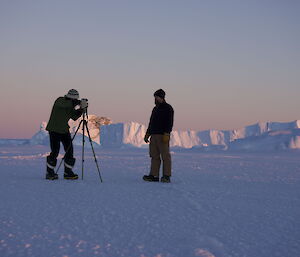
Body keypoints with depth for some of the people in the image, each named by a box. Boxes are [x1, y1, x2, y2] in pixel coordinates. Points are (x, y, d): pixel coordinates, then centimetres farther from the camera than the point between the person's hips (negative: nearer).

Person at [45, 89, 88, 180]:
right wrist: (78, 102, -35)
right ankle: (50, 172, 2)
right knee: (55, 151, -10)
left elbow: (74, 117, 6)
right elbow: (65, 104, -34)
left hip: (64, 130, 7)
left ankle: (68, 172, 8)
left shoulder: (70, 106, 8)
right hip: (54, 129, -7)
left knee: (69, 150, 2)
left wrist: (81, 110, -9)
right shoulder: (60, 101, -12)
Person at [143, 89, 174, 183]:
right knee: (154, 156, 4)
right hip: (154, 135, 8)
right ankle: (154, 176, 3)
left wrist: (166, 134, -20)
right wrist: (147, 134, 19)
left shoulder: (168, 108, -3)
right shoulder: (155, 109, 21)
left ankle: (166, 176, -6)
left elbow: (169, 122, -11)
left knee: (165, 156, -6)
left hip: (163, 136, -8)